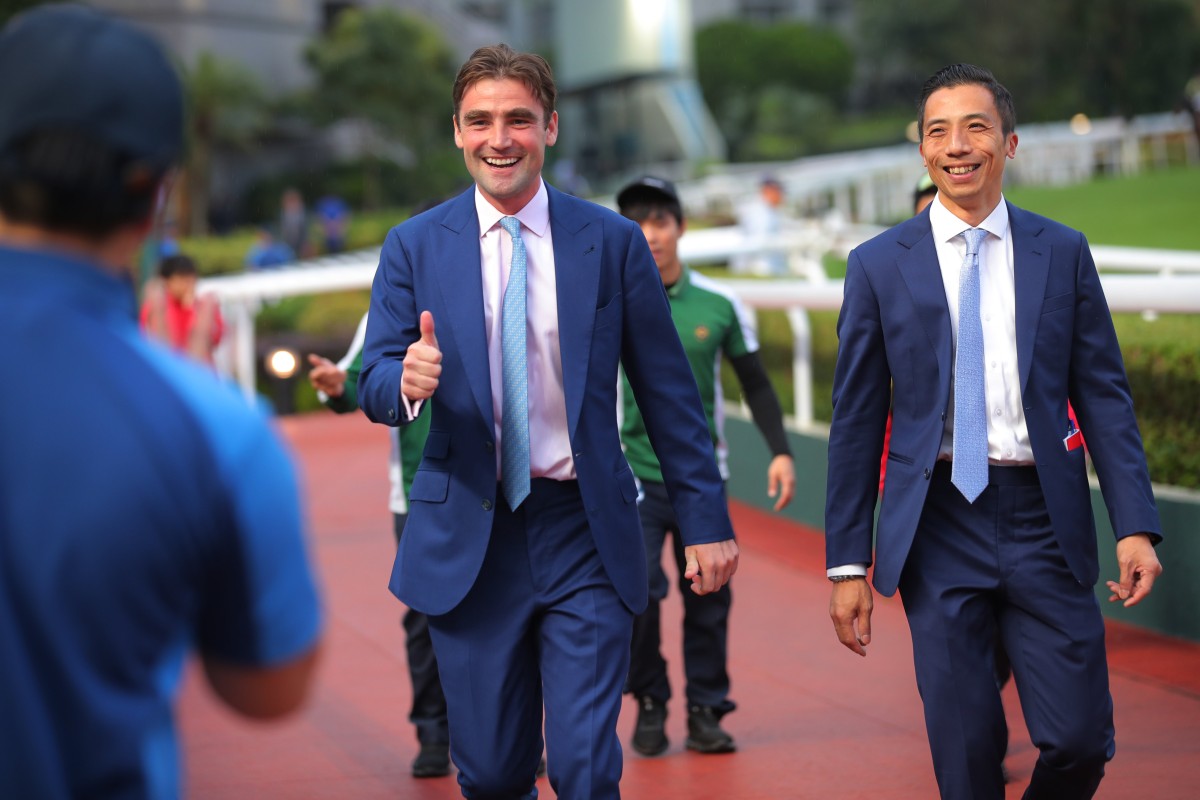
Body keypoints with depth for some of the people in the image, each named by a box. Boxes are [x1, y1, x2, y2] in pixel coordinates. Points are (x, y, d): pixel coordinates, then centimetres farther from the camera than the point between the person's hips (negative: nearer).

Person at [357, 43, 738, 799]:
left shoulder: (613, 242, 2)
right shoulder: (414, 247, 3)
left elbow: (668, 390, 4)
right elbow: (376, 385, 1)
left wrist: (707, 520, 2)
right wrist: (407, 381, -23)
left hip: (585, 536, -1)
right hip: (468, 538, 1)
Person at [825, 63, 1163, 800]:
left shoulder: (1063, 253, 7)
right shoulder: (880, 265, 4)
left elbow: (1105, 394, 5)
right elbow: (857, 421, 5)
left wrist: (1137, 525, -5)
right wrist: (848, 562, 2)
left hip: (1045, 519, 1)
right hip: (940, 523, -1)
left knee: (1081, 738, -3)